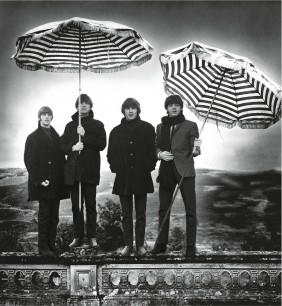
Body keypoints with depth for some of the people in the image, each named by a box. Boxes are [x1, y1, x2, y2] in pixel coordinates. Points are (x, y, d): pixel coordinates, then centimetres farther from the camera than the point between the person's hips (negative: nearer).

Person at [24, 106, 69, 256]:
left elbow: (61, 159, 13)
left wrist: (62, 179, 3)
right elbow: (29, 161, -5)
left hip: (56, 183, 5)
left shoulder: (56, 137, 15)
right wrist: (39, 180, -15)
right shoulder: (33, 138, 1)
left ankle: (52, 244, 15)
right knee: (44, 215, -3)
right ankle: (43, 246, 5)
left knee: (54, 216, 7)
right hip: (42, 183, -5)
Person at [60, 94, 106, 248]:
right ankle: (78, 237, 15)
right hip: (73, 171, 3)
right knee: (76, 205, 7)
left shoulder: (97, 125, 6)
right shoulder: (70, 125, 15)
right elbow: (62, 146, 10)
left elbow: (102, 144, -7)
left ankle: (92, 237, 8)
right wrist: (72, 147, -11)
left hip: (90, 171, -3)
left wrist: (85, 135, -15)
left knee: (90, 204, 0)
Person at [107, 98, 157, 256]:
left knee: (141, 214, 5)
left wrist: (148, 167, -7)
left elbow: (152, 151, 2)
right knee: (126, 215, 7)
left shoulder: (147, 129, 2)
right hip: (123, 179, 2)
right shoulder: (116, 131, 8)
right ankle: (128, 245, 16)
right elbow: (111, 155, 10)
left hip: (142, 178, -2)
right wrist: (117, 169, -3)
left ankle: (140, 245, 14)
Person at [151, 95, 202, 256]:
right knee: (163, 209, 7)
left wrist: (196, 150, -24)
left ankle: (191, 246, 5)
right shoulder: (161, 126, 15)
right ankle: (161, 243, 17)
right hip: (166, 171, 4)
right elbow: (156, 146, 18)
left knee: (190, 210, -3)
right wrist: (159, 154, -4)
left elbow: (195, 150, -1)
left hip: (184, 170, -3)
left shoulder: (190, 126, 3)